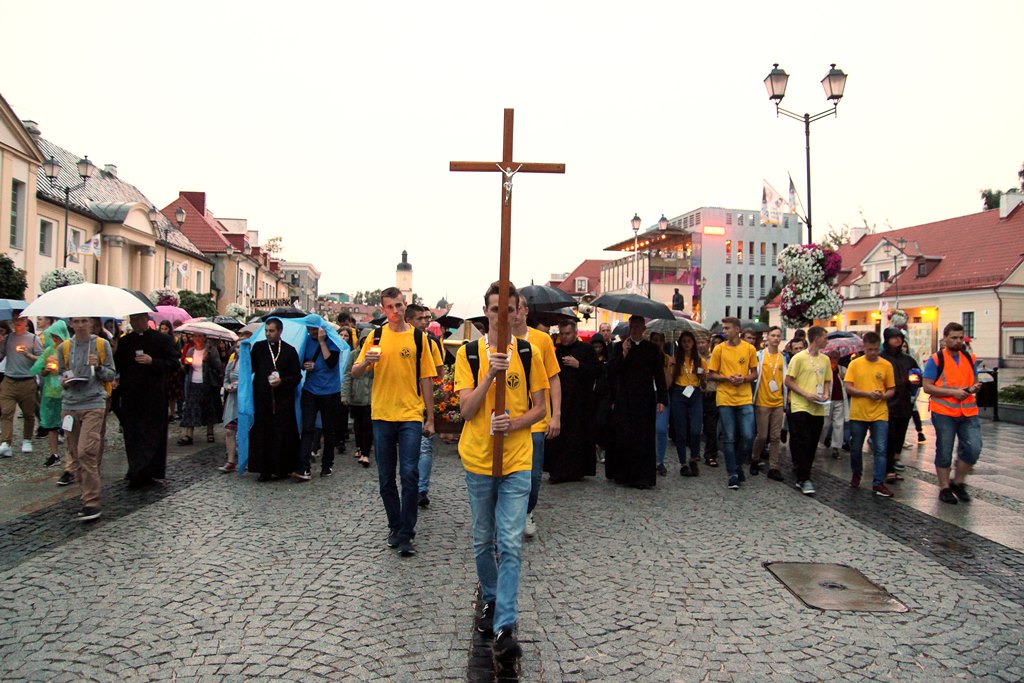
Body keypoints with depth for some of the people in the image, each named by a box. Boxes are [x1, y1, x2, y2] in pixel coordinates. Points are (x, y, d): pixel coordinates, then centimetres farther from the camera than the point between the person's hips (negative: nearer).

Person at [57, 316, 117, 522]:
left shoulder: (102, 344, 3)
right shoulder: (64, 347, 10)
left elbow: (111, 374, 7)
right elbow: (60, 373, 19)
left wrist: (98, 367, -12)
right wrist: (65, 380, -2)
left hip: (94, 404, -4)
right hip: (69, 405, 4)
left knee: (86, 451, -14)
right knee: (74, 453, 6)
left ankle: (92, 503, -9)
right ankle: (89, 494, 21)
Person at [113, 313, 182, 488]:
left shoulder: (162, 339, 1)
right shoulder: (124, 341, 12)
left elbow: (174, 364, -5)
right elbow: (116, 367, 15)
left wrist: (152, 361, -17)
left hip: (154, 396, -3)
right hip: (130, 397, 4)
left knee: (152, 434, 0)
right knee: (132, 435, 6)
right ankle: (137, 473, 15)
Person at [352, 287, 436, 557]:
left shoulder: (418, 337, 2)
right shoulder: (377, 335, 5)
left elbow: (426, 379, 4)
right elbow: (355, 373, 5)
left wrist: (430, 418, 2)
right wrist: (366, 362, -18)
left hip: (411, 415, -2)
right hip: (382, 414, 2)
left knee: (410, 474, -8)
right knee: (386, 477, 10)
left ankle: (406, 534, 4)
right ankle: (395, 527, 26)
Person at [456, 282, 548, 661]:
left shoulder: (529, 353, 0)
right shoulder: (468, 353, -1)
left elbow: (540, 408, 2)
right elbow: (467, 410, -8)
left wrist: (514, 423, -17)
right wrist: (490, 374, -21)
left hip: (517, 462, -1)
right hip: (478, 461, 1)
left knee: (511, 545, -5)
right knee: (483, 542, 16)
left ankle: (504, 627, 3)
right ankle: (490, 600, 38)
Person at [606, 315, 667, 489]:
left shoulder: (653, 349, 9)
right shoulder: (619, 347, 7)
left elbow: (659, 375, 8)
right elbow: (611, 371, -2)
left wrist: (661, 399, 1)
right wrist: (624, 354, -13)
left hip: (645, 400, 1)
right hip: (624, 400, -1)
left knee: (644, 438, 1)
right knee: (623, 437, -3)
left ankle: (642, 477, 7)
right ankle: (622, 473, 10)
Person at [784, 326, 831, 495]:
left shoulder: (825, 359, 12)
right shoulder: (799, 357, -6)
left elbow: (827, 381, 21)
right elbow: (788, 381, -6)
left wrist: (826, 394, 1)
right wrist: (806, 394, -16)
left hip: (818, 409, 6)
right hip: (800, 407, -6)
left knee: (812, 445, 8)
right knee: (802, 443, -9)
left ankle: (802, 475, 20)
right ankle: (804, 479, -5)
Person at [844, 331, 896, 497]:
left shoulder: (886, 365, 2)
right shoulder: (855, 364, -1)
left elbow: (891, 390, 7)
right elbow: (848, 388, -6)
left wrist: (883, 396, -15)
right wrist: (868, 393, -19)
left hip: (879, 415, 0)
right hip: (858, 414, 0)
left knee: (880, 450, -3)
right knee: (855, 448, 12)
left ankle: (878, 483, 4)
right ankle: (856, 475, 34)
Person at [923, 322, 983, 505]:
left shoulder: (969, 358, 11)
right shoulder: (936, 360, -4)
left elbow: (975, 382, 21)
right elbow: (927, 387, -9)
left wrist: (974, 387, -3)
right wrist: (953, 392, -18)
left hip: (968, 412, 4)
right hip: (944, 412, -4)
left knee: (973, 448, -5)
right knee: (944, 452, 4)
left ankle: (958, 482, 17)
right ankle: (945, 488, 17)